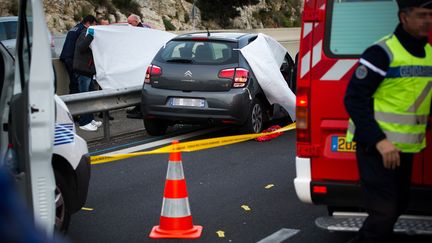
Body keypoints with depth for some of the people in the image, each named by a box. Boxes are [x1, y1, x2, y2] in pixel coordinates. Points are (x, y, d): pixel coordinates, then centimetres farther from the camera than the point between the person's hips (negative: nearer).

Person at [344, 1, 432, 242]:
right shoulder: (382, 52, -15)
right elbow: (354, 99, -18)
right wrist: (379, 141, -25)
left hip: (405, 148, 8)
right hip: (376, 147, -8)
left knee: (399, 204, 19)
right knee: (384, 212, -9)